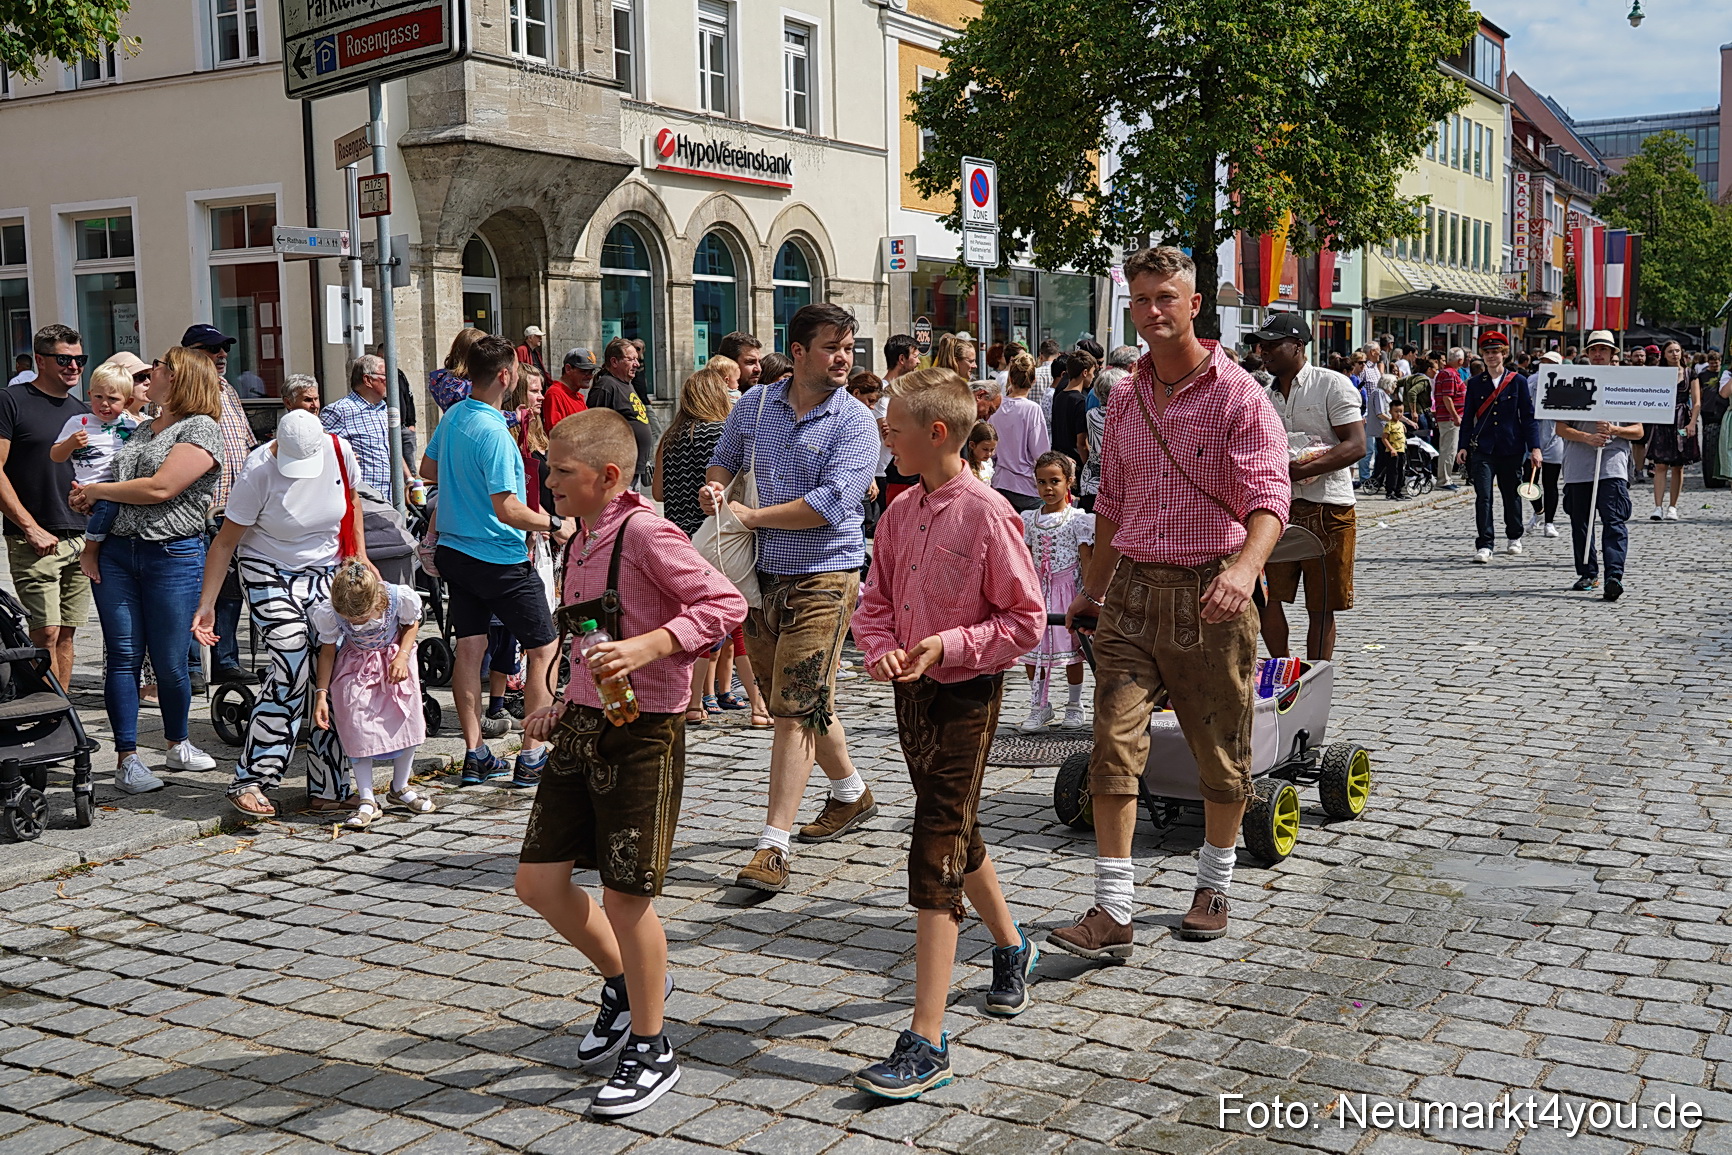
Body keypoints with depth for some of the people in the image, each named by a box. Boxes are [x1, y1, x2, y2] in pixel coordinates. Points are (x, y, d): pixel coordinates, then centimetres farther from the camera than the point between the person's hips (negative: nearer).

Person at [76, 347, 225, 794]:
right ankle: (127, 759, 5)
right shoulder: (143, 429, 18)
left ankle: (178, 744, 23)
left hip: (174, 556, -6)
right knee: (123, 655, 1)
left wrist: (96, 490, -4)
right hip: (116, 553, 6)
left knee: (170, 660, 2)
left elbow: (159, 489, -16)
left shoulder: (201, 430, -7)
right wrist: (90, 498, 5)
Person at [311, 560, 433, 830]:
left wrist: (402, 656, -20)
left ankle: (399, 789, 21)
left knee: (408, 722, -2)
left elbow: (411, 623, -6)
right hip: (355, 664, -1)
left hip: (395, 659, 1)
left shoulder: (400, 597, -31)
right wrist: (321, 694, -14)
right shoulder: (329, 612, -30)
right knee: (357, 727, -12)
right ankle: (366, 800, -2)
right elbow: (328, 651, -11)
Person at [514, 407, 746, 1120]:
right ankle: (624, 984, 34)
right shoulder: (583, 542, 12)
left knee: (625, 896, 0)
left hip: (641, 735, -8)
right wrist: (564, 708, 13)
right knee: (538, 881, 10)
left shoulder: (644, 534, -15)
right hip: (583, 728, 9)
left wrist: (646, 646, -32)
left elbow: (724, 604, -22)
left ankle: (651, 1050, 19)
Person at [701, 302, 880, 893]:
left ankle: (772, 847, -9)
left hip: (823, 578, -6)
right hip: (763, 575, 6)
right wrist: (715, 488, 1)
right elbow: (726, 457, 24)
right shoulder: (754, 404, 7)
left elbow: (830, 505, -20)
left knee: (794, 709, -11)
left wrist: (750, 516, -14)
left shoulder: (854, 422, -9)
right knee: (801, 701, 17)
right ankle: (851, 793, 39)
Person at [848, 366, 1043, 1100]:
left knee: (936, 857, -10)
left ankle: (926, 1043, -7)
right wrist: (882, 651, -8)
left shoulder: (986, 514, -16)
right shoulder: (900, 512, 4)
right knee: (958, 836, 22)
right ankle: (1011, 947, 48)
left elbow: (1025, 620, -13)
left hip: (966, 695, -7)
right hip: (912, 691, 7)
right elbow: (875, 602, 11)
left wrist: (948, 644, -21)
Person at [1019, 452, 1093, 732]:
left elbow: (1086, 559, -5)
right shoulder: (1030, 519, 7)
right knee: (1031, 650, 1)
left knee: (1071, 650, 4)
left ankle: (1075, 706, 17)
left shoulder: (1078, 519, -4)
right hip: (1038, 591, 4)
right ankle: (1039, 706, 13)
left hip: (1068, 588, -4)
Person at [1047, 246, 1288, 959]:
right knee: (1113, 745, -6)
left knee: (1220, 753, 10)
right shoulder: (1125, 399, 11)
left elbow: (1268, 497, -19)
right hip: (1132, 591, 4)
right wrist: (1091, 590, 24)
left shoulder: (1238, 397, -7)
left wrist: (1246, 566, -37)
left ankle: (1214, 885, 31)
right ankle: (1112, 913, -3)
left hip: (1208, 597, -4)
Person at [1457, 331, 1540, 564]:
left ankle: (1514, 537, 33)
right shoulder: (1475, 383, 6)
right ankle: (1484, 545, -10)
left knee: (1511, 494, 12)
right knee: (1483, 497, -10)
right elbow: (1468, 417, 9)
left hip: (1511, 448, 0)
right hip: (1482, 450, 0)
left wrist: (1534, 448, -4)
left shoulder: (1518, 381, 2)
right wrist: (1464, 446, 0)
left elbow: (1529, 416, 2)